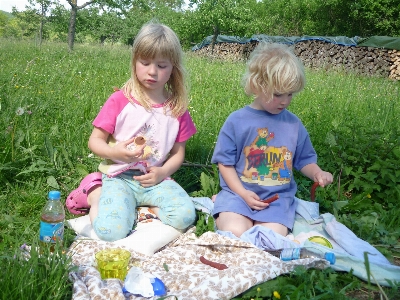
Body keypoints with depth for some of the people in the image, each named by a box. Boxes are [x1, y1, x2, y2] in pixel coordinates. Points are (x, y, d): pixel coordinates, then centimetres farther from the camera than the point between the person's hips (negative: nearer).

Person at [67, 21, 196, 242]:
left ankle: (144, 204, 1)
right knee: (111, 231, -26)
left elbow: (178, 153, 10)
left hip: (155, 180, 2)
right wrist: (116, 152, -22)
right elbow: (94, 141, -1)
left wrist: (163, 172, -10)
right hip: (120, 177, -2)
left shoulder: (176, 107, 4)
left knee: (184, 216, -24)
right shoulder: (120, 100, -4)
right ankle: (97, 195, 5)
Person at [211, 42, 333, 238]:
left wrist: (317, 173, -8)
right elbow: (225, 162, -2)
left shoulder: (293, 123, 4)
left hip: (277, 198, 2)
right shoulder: (237, 121, -4)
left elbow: (304, 160, 14)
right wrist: (243, 193, -12)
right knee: (235, 233, -23)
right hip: (239, 192, -2)